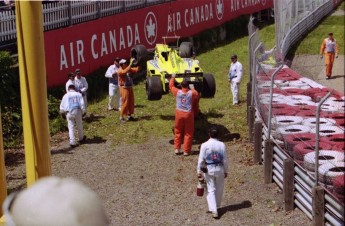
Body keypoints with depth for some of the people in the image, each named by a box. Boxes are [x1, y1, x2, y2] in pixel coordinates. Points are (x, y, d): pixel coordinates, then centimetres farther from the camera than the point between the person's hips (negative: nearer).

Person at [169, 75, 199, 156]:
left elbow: (171, 86, 10)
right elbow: (197, 96, 12)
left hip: (179, 113, 1)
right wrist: (193, 90, 27)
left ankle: (177, 149, 18)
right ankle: (186, 151, 11)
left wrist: (173, 77, 25)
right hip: (188, 114, -1)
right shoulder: (192, 93, -10)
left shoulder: (177, 92, -8)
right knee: (188, 133, 8)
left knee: (178, 132, 17)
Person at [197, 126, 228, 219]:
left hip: (209, 170, -1)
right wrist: (226, 171, 11)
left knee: (211, 190, 5)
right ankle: (216, 207, 31)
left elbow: (201, 160, -7)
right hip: (219, 169, 1)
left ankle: (214, 210, -4)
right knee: (219, 189, 18)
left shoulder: (204, 145, -11)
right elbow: (225, 159, -1)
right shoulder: (222, 145, -7)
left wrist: (199, 171, 4)